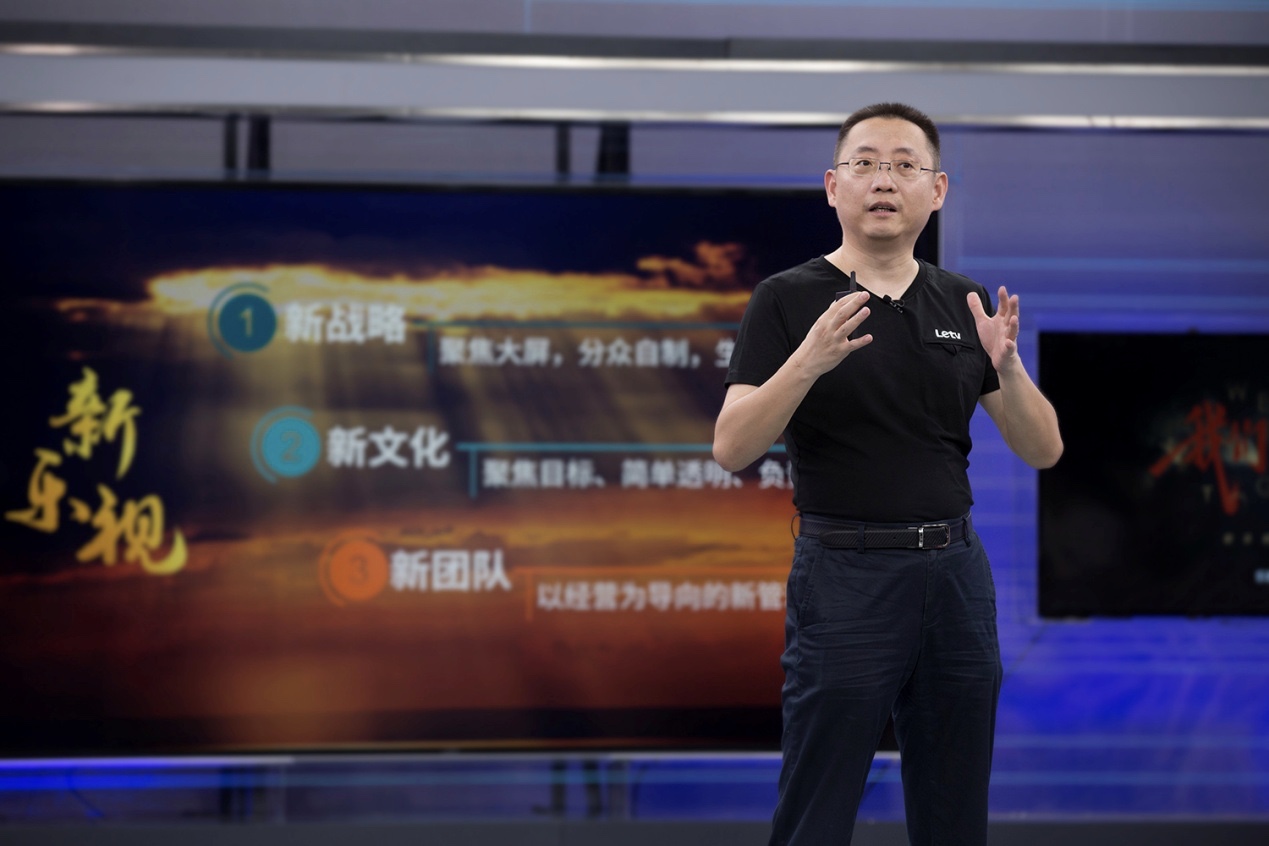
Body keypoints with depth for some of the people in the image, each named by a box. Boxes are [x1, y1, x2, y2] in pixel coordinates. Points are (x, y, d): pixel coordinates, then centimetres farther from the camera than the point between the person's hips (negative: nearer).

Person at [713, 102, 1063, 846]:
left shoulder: (967, 304, 8)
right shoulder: (789, 300, -5)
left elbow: (1043, 449, 4)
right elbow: (733, 448, -14)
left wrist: (1007, 364, -16)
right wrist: (810, 360, -29)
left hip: (958, 574, 5)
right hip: (846, 576, -5)